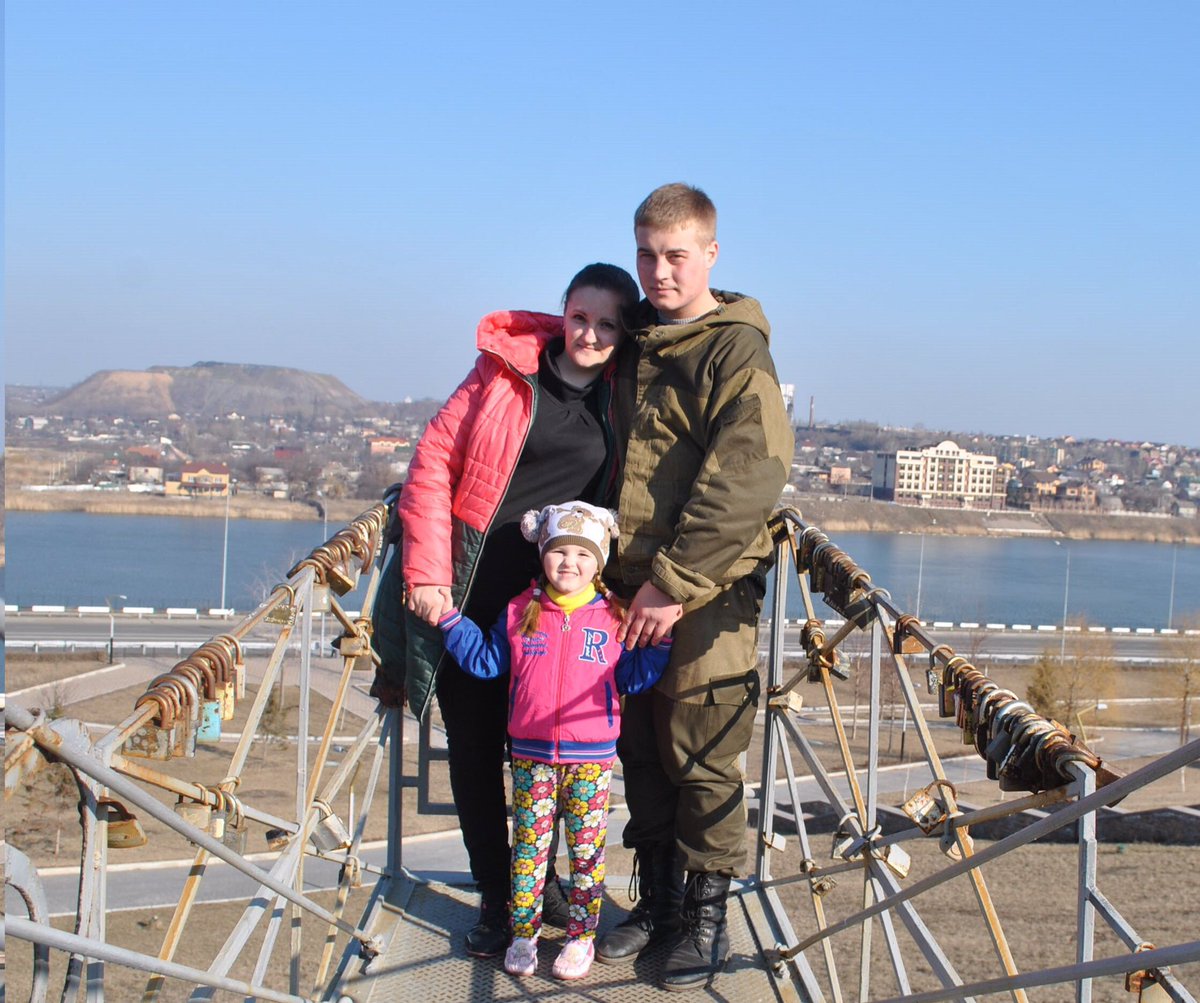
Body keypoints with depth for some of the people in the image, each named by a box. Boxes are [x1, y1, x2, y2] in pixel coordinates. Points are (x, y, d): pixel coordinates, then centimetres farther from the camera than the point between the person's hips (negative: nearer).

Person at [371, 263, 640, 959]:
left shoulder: (620, 399, 3)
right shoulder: (507, 368, -4)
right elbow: (435, 458, -6)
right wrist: (426, 572, -12)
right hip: (467, 592, -1)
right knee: (475, 750, 5)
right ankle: (496, 899, 17)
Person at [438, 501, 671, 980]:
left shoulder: (613, 618, 0)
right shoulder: (520, 613, 3)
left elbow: (633, 676, 3)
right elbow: (484, 660, 9)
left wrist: (663, 640, -10)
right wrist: (450, 619, 2)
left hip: (591, 758, -1)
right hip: (531, 756, 1)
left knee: (587, 848, 6)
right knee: (528, 846, 7)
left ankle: (581, 935, 18)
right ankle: (523, 933, 18)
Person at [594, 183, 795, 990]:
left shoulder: (736, 350, -9)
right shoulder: (634, 344, 13)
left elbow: (746, 478, -18)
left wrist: (675, 583, -19)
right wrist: (623, 574, 10)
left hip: (706, 595, -6)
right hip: (631, 589, 7)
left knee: (702, 763, 1)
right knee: (642, 755, 14)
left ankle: (708, 915, 17)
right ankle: (658, 899, 28)